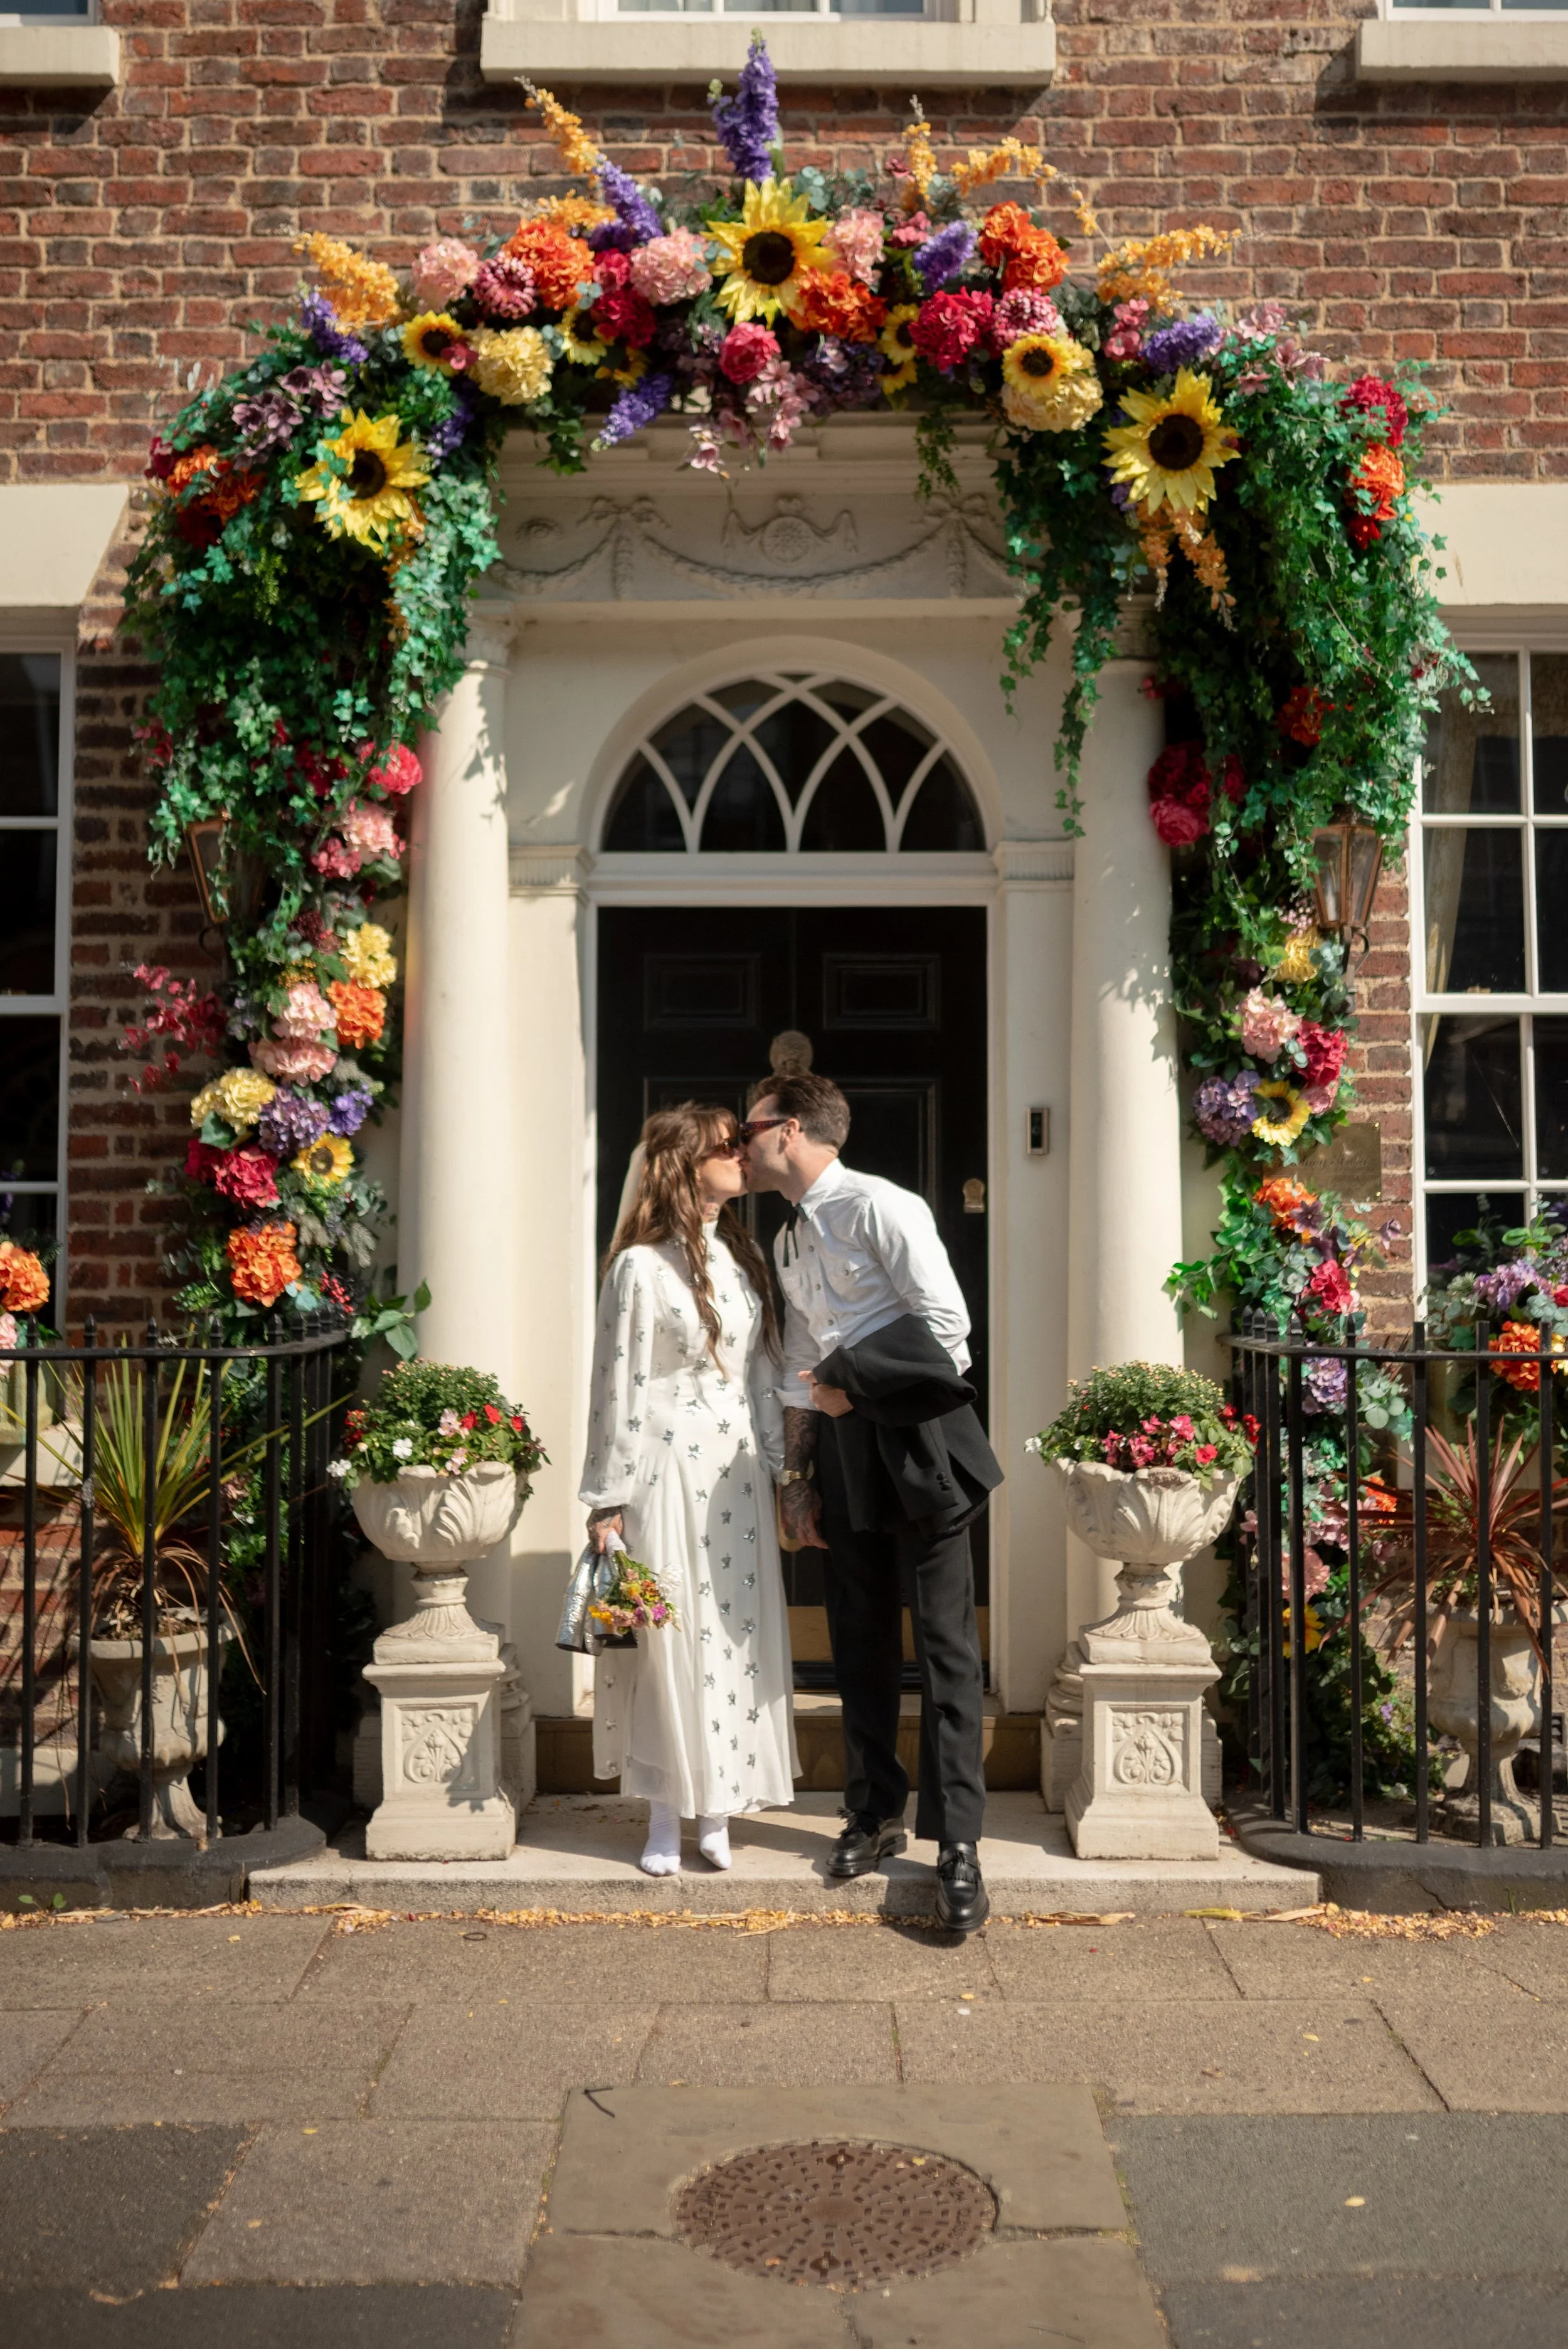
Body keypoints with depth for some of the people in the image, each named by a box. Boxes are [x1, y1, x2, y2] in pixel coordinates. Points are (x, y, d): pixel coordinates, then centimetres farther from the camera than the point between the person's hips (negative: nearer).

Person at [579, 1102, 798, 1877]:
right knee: (669, 1637, 2)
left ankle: (717, 1810, 19)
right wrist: (608, 1499, -9)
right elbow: (619, 1386, -9)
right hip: (667, 1470, -6)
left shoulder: (744, 1255, 9)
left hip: (736, 1471, 6)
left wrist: (777, 1463, 11)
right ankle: (665, 1818, 15)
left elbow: (763, 1369, 13)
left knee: (737, 1631, 8)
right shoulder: (641, 1266, -10)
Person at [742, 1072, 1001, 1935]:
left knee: (944, 1645, -5)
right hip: (841, 1446, 8)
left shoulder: (878, 1207, -9)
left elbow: (946, 1323, -15)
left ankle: (956, 1847, -1)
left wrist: (856, 1382, -11)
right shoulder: (789, 1241, 15)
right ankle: (875, 1815, 25)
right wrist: (796, 1477, 15)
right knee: (860, 1644, 12)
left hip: (916, 1436, -8)